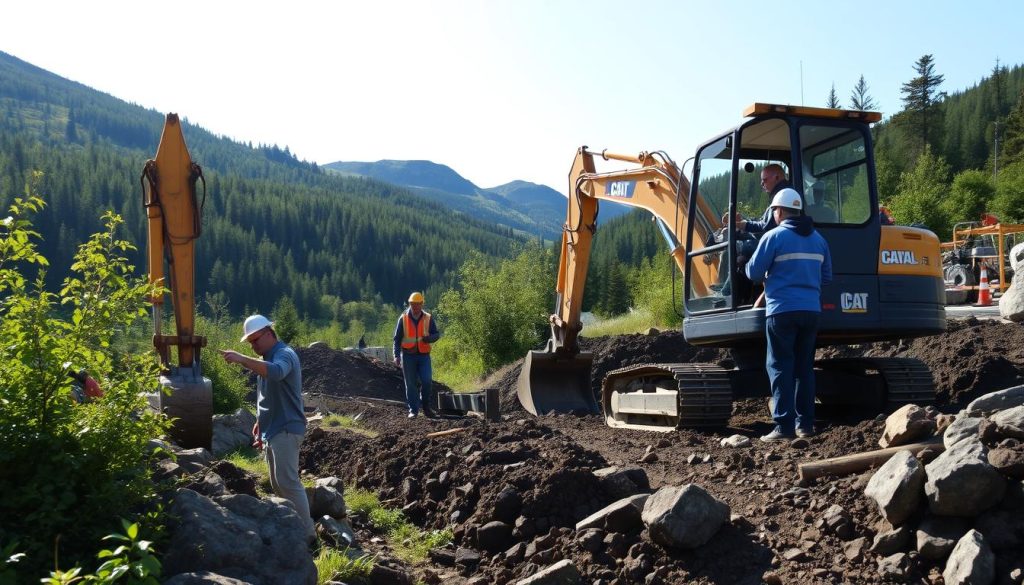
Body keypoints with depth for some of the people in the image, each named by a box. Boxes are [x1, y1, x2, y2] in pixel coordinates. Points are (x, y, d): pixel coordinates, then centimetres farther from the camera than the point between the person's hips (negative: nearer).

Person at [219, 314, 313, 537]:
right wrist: (260, 423, 22)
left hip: (286, 430, -10)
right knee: (278, 484, 13)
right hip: (273, 430, 10)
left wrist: (241, 359, -43)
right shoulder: (267, 359, 18)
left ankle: (306, 531, -9)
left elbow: (276, 372, -39)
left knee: (287, 481, -13)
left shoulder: (284, 354, -14)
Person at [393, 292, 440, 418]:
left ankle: (426, 406, 10)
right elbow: (397, 338, 3)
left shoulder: (428, 318, 3)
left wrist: (429, 338, -17)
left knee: (426, 381, -10)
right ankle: (413, 410, 11)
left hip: (424, 355, 0)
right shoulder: (403, 318, 0)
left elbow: (436, 334, 7)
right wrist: (397, 355, -5)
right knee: (410, 384, 3)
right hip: (408, 355, 0)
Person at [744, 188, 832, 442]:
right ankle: (805, 423, 14)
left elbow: (754, 273, -4)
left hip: (782, 310, -5)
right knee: (804, 367, 12)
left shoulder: (774, 236, -6)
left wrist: (771, 276, 17)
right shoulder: (818, 239, 12)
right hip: (811, 310, 6)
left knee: (780, 367, -2)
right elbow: (827, 277, 18)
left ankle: (784, 425, -6)